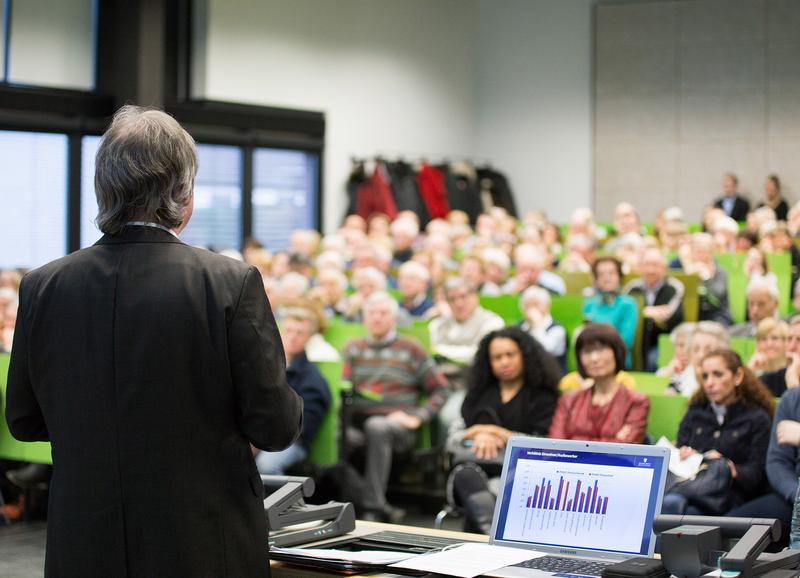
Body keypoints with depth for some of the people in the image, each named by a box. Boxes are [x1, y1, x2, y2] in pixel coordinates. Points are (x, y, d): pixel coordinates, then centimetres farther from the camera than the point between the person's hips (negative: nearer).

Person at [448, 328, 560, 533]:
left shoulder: (543, 397, 12)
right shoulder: (479, 394, 25)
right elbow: (453, 438, 17)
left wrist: (497, 432, -6)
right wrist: (478, 437, -6)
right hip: (479, 469, 2)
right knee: (465, 476, -35)